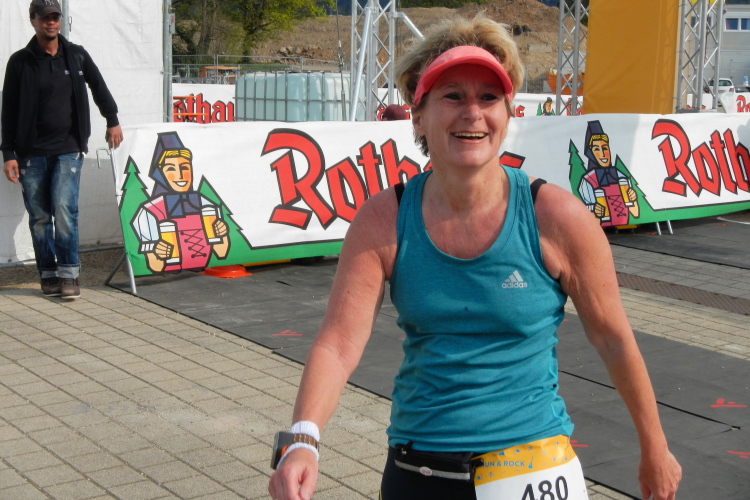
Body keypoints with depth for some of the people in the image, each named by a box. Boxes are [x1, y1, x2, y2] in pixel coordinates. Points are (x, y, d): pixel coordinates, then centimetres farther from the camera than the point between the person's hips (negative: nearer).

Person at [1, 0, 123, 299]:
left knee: (64, 209, -13)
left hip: (68, 150, 0)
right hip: (32, 153, 0)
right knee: (39, 217, 3)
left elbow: (99, 87, 21)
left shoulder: (76, 56, 4)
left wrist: (112, 120, 25)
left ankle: (69, 274, -5)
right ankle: (49, 276, 14)